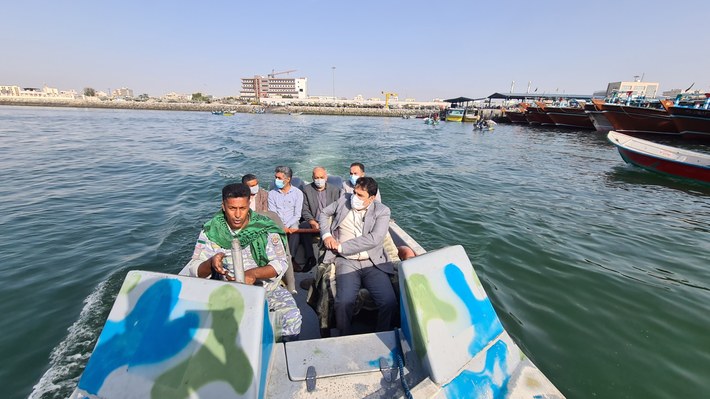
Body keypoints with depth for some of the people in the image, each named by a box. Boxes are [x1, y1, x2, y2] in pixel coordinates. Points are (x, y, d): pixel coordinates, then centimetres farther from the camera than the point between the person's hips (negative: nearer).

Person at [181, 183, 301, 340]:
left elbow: (281, 263, -13)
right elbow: (194, 269, -8)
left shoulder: (265, 227, -11)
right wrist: (211, 262, -31)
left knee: (292, 317, -25)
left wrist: (254, 273, -31)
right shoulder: (211, 230, -6)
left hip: (267, 288, -1)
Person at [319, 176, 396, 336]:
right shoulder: (344, 200, 10)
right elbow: (324, 213, 24)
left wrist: (341, 247, -10)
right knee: (343, 302, -26)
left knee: (389, 303, -20)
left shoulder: (382, 211, 1)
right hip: (347, 262, 1)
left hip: (373, 263, 0)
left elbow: (373, 239, -11)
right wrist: (326, 234, 4)